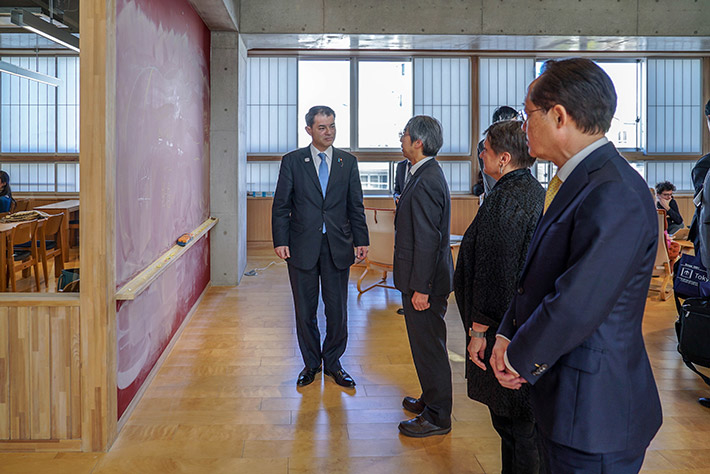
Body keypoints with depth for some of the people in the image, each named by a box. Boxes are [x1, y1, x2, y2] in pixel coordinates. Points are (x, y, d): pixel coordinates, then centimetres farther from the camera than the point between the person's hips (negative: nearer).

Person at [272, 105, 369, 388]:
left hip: (338, 247, 1)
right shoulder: (292, 161, 1)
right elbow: (281, 206, 1)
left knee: (337, 310, 8)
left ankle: (333, 363, 26)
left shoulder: (348, 162, 6)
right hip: (303, 247, -1)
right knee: (305, 311, 9)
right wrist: (280, 242, -7)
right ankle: (311, 363, 27)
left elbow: (356, 206, 8)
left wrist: (361, 240, 2)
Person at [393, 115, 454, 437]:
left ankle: (437, 417, 14)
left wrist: (420, 288, -22)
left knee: (429, 347, 1)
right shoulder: (427, 174, 12)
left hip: (425, 282, -10)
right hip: (420, 279, 10)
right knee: (425, 344, 20)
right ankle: (431, 401, 36)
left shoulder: (425, 182, -21)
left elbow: (428, 240, -24)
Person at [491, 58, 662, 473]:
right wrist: (507, 335, 0)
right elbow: (537, 272, 11)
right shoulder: (576, 182, 8)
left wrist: (520, 358, -13)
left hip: (595, 408, -9)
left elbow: (577, 306, -28)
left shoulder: (615, 195, -25)